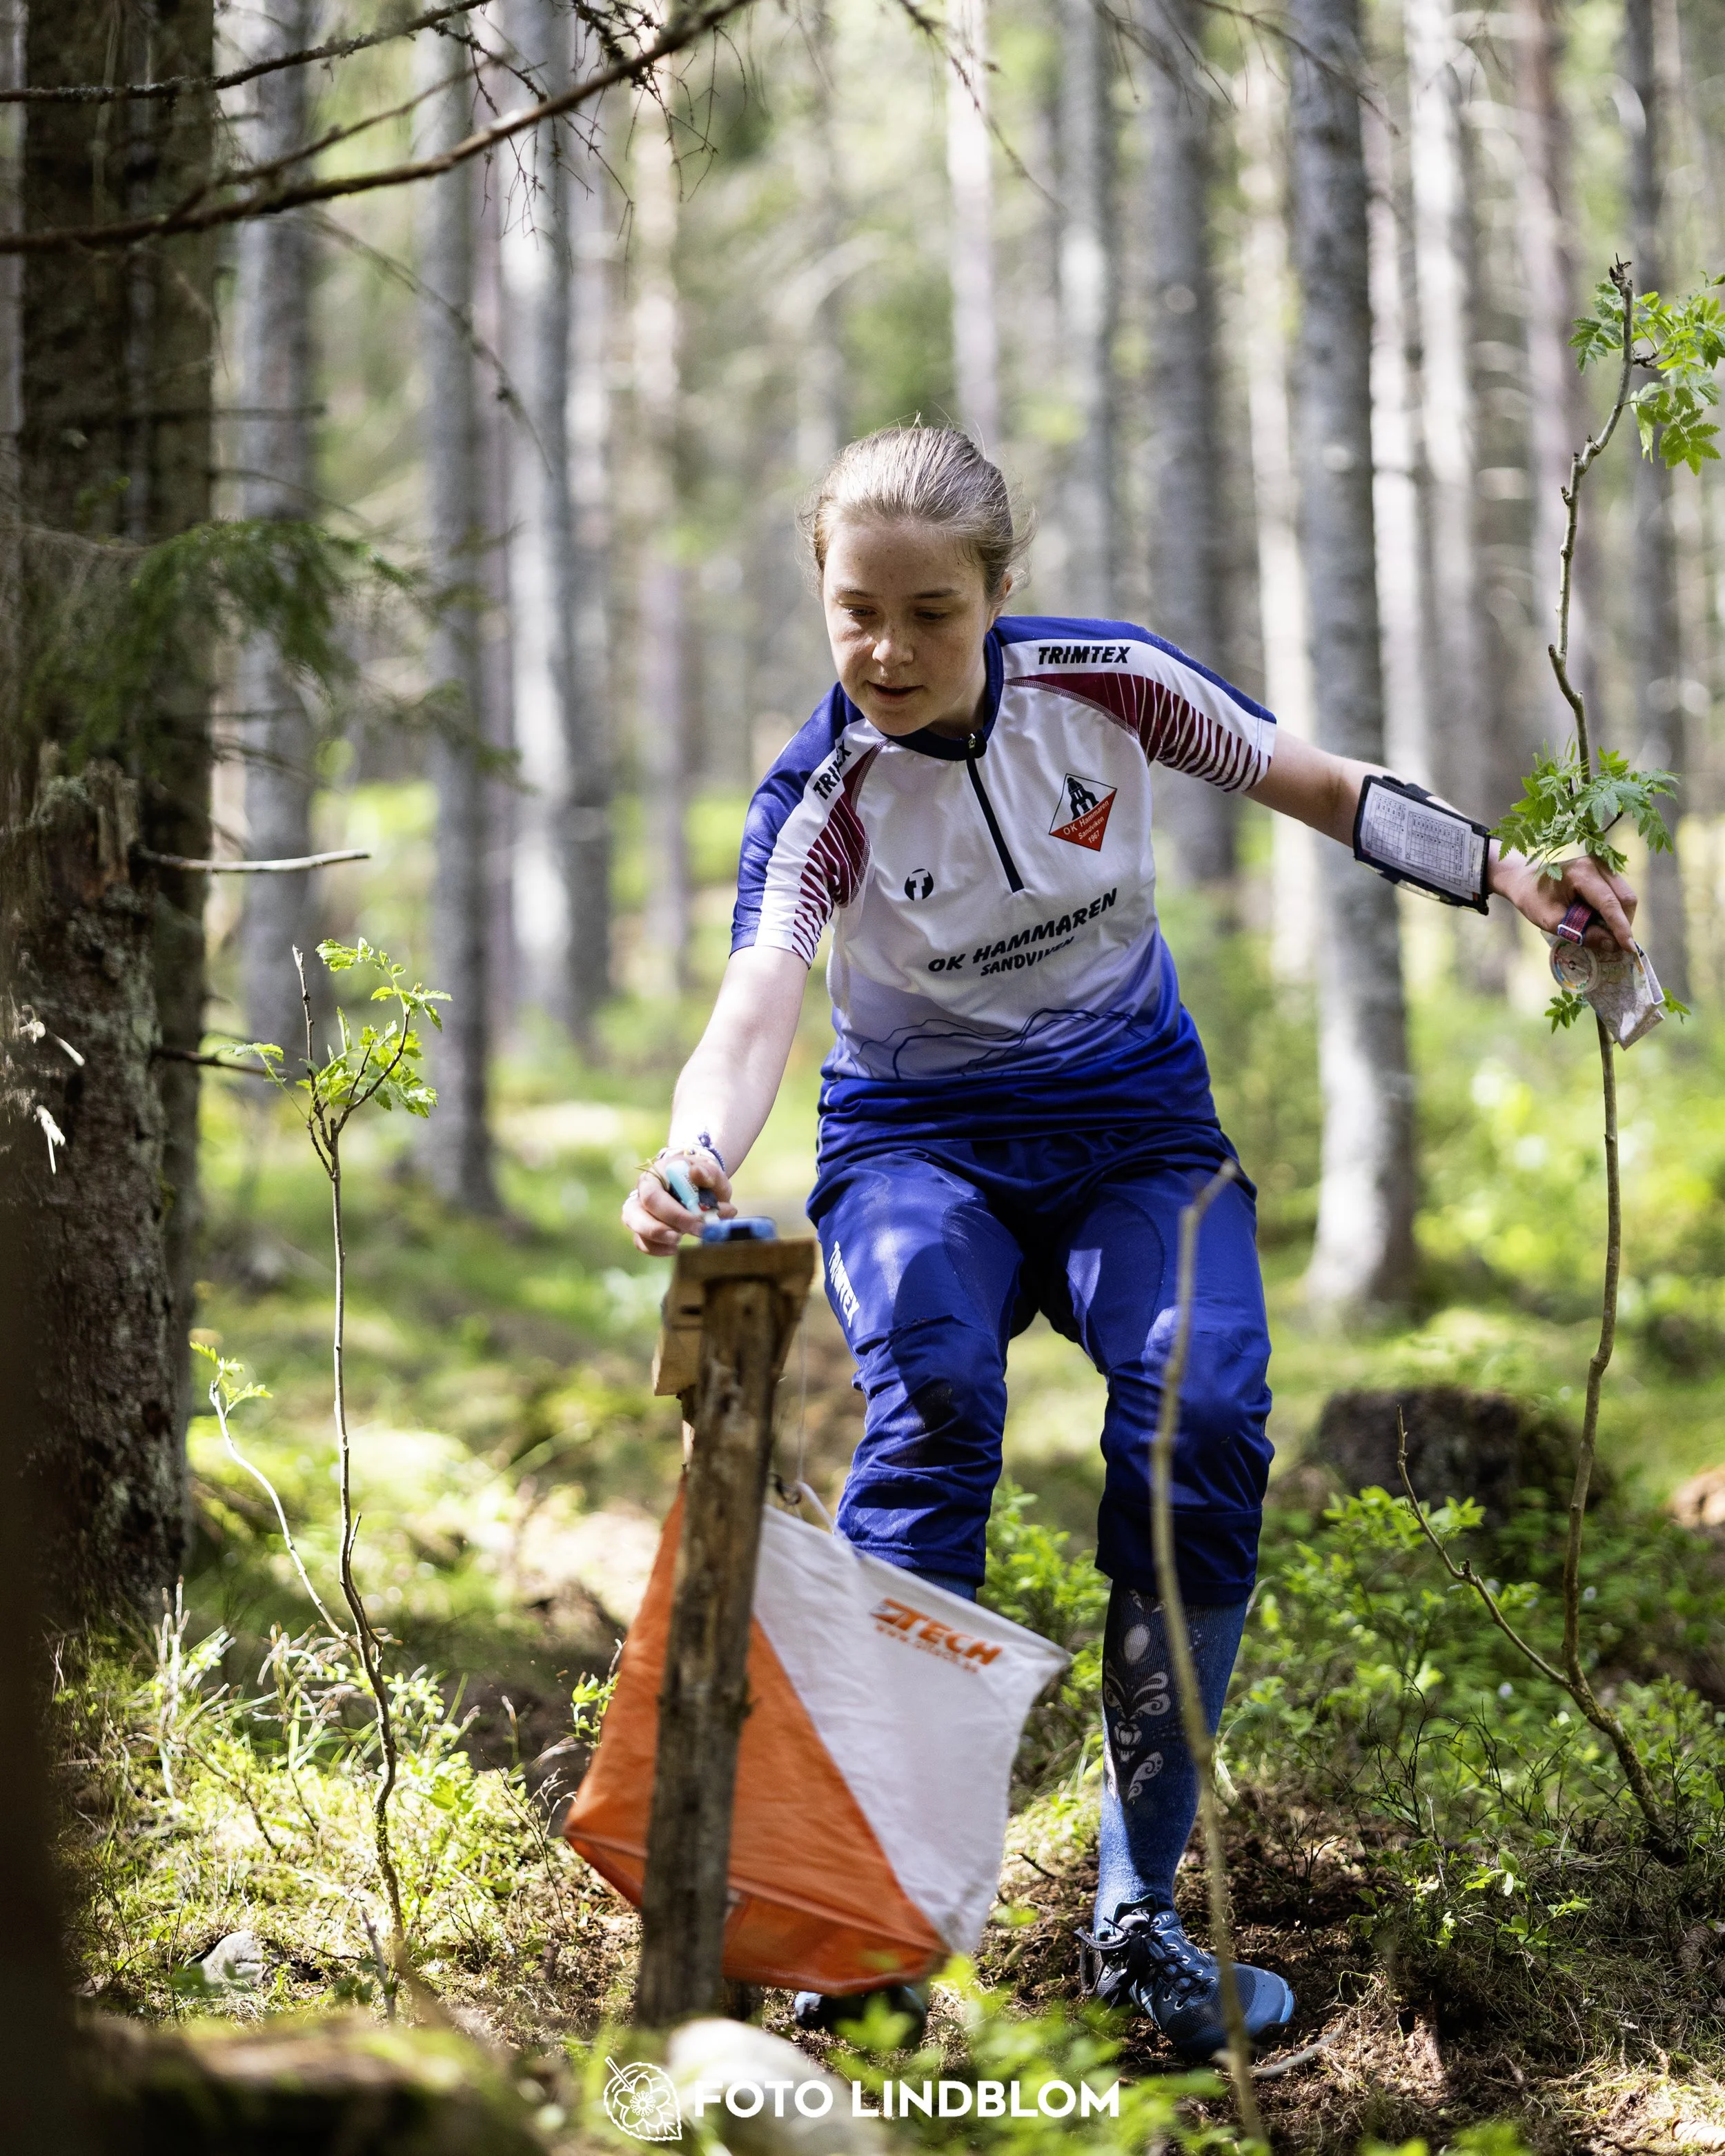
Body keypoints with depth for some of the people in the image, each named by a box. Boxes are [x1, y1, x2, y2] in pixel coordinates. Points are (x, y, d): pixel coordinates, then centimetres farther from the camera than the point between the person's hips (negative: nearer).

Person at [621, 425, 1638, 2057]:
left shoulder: (1107, 684, -11)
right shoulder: (819, 799, -17)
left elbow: (1315, 785, 5)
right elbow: (754, 1016, -33)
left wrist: (1502, 874, -6)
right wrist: (696, 1160, -55)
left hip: (1135, 1127, 2)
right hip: (920, 1139, -2)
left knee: (1203, 1413, -27)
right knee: (932, 1392, -34)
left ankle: (1136, 1912, -18)